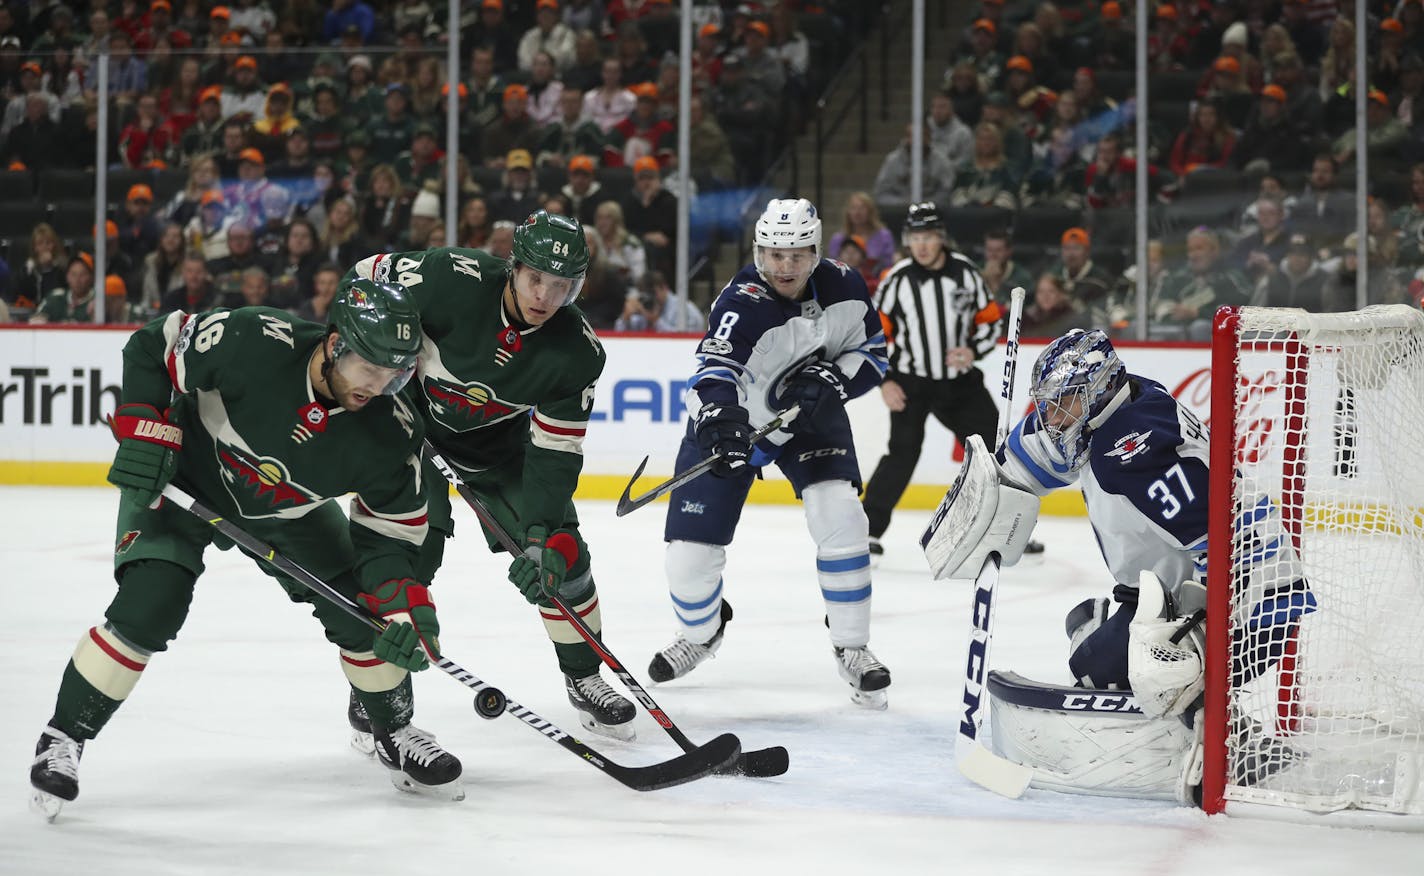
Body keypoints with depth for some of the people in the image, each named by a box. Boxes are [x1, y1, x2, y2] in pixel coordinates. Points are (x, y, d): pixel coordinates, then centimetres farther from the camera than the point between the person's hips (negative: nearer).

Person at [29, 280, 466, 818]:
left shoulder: (390, 435, -26)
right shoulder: (251, 344, -36)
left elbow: (390, 531, -15)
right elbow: (153, 346, -20)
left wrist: (405, 603, -29)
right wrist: (145, 431, -27)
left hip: (286, 510, 4)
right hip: (184, 480, -3)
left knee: (361, 610, -5)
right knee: (149, 607, -20)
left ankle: (395, 734, 20)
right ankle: (62, 739, -3)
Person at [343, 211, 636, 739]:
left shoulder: (577, 354, -22)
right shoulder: (453, 279, -31)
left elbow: (554, 452, -18)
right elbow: (364, 280, -18)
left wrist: (541, 537, -28)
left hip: (498, 438, 3)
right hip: (412, 416, -3)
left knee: (562, 553, 0)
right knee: (412, 547, -19)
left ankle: (583, 678, 24)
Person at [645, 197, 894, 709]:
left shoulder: (842, 287, -14)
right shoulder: (743, 303, -30)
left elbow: (872, 353, -2)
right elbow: (714, 372, -44)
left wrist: (828, 379, -22)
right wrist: (719, 422, -65)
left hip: (810, 417, 3)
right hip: (732, 423, -3)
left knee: (840, 517, -20)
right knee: (689, 556, -4)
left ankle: (852, 650, -4)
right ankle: (701, 633, 31)